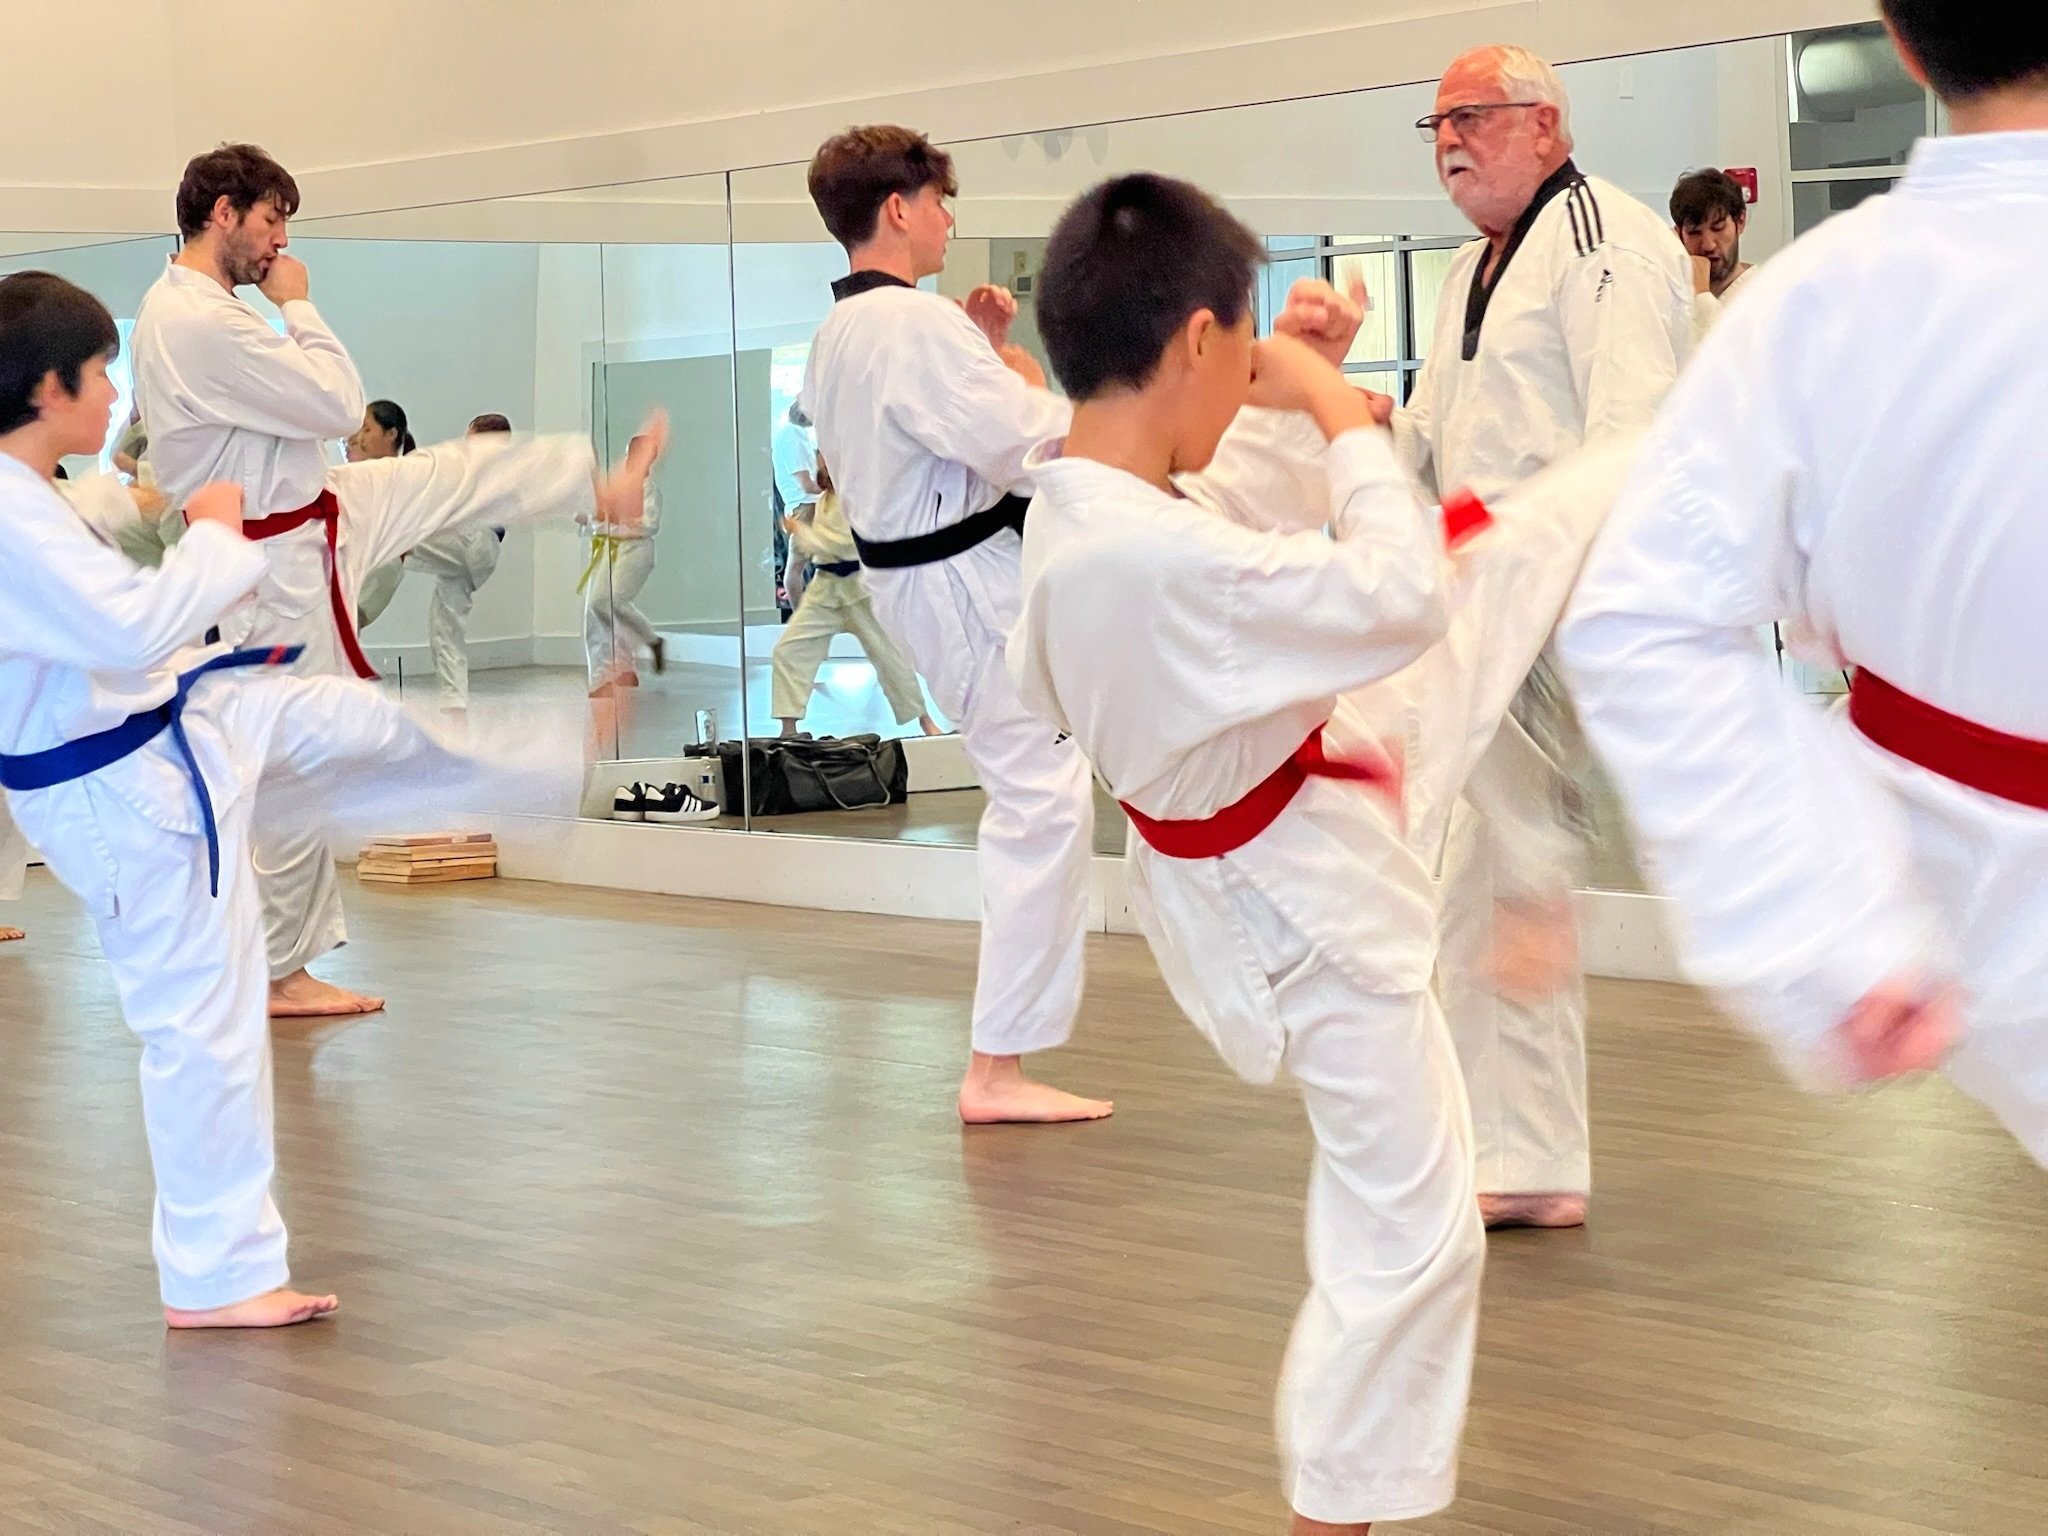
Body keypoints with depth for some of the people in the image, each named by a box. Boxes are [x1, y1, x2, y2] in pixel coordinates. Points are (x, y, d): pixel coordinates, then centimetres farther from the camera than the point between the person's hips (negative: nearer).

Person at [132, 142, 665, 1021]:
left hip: (312, 515, 10)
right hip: (283, 563, -10)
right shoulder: (203, 324, -29)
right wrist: (298, 307, -13)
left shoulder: (183, 309, 5)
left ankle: (602, 487, 43)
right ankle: (283, 973, 8)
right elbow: (338, 406, -24)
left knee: (458, 478, 17)